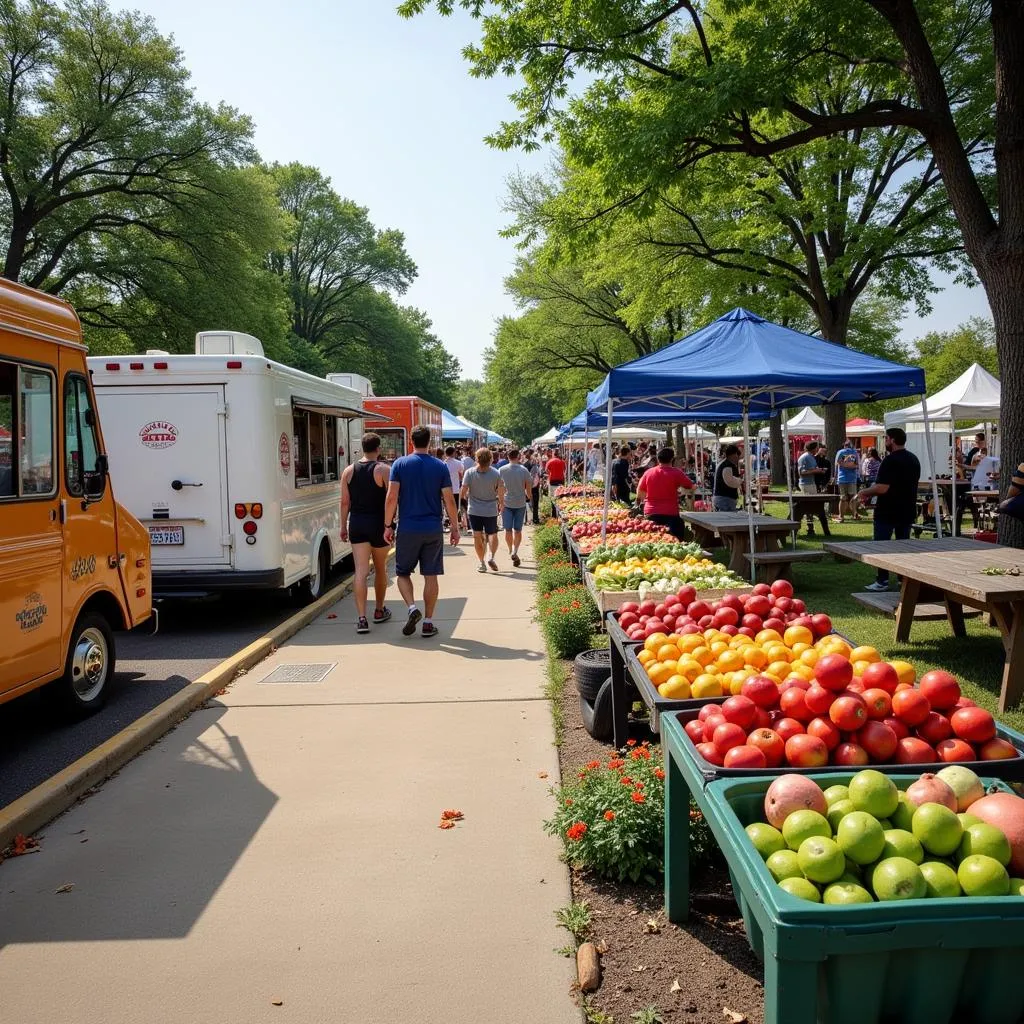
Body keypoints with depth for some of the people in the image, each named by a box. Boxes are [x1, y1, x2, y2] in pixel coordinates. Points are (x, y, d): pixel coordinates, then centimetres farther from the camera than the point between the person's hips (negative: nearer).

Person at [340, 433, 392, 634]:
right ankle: (379, 611, 30)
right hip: (378, 523, -2)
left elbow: (345, 501, 5)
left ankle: (361, 618, -10)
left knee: (361, 571, -2)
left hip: (356, 523, 2)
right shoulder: (384, 469, -7)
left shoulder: (349, 471, 4)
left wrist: (344, 526, 12)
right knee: (380, 569, 16)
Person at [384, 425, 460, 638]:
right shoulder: (440, 467, 0)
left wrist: (388, 525, 1)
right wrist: (455, 528, 8)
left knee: (403, 572, 14)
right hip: (433, 530, 1)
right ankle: (428, 622, 10)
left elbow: (391, 498, -8)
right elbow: (449, 501, -2)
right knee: (431, 576, 7)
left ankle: (412, 608, -8)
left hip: (407, 529, -1)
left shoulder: (400, 464, -2)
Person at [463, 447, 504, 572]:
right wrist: (500, 505, 12)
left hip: (474, 509, 0)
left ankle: (482, 563, 9)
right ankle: (492, 557, -7)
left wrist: (467, 496, 14)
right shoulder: (496, 473, -10)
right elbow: (501, 492, -6)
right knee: (493, 534, 15)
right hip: (491, 510, 0)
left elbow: (463, 491, -9)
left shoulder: (470, 473, -11)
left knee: (477, 536, 8)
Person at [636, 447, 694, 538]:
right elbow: (691, 487, 3)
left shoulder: (648, 472, 3)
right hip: (670, 513, -4)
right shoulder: (676, 473, -7)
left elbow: (639, 492, 13)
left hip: (650, 513, 4)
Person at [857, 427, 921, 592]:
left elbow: (882, 488, -25)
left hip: (887, 512, -8)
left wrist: (864, 493, -7)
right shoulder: (914, 459, 10)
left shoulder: (890, 460, -18)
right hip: (907, 511, 8)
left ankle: (882, 581, 2)